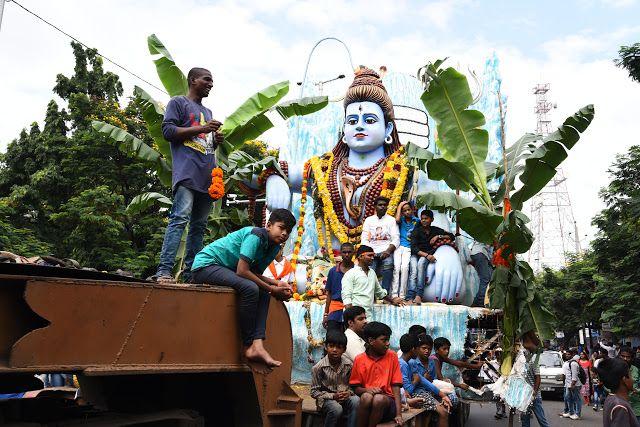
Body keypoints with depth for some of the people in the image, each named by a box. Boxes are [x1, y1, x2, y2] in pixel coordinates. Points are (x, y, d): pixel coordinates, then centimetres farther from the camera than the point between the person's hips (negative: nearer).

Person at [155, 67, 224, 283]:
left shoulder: (207, 111, 30)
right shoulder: (178, 102, 8)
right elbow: (168, 131, -5)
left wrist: (216, 140, 10)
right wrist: (201, 129, -9)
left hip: (207, 176, 8)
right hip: (187, 174, -8)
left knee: (199, 225, 3)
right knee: (180, 219, -20)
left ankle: (190, 273, 4)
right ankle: (164, 271, -24)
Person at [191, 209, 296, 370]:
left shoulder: (274, 247, 6)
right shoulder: (256, 236, -22)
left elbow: (255, 274, 5)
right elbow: (242, 271, -28)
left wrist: (277, 284, -10)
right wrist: (270, 288, -21)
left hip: (225, 269, 10)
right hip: (205, 264, -10)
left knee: (263, 293, -5)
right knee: (250, 288, -28)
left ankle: (257, 345, -18)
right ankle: (248, 345, -18)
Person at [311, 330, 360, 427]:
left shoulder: (349, 365, -4)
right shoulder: (318, 367, -11)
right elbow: (314, 392, -6)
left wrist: (349, 392, -16)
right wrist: (333, 396, -18)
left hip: (345, 398, 3)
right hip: (326, 399, -2)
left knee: (356, 400, -29)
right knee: (336, 409, -34)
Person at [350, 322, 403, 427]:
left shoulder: (392, 357, 3)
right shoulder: (359, 360, 3)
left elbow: (396, 387, 0)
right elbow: (356, 388, 6)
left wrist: (399, 414, -10)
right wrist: (367, 389, -17)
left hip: (387, 400, 0)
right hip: (366, 401, 0)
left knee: (379, 399, -33)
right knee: (366, 397, -33)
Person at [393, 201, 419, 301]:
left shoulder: (416, 221, 12)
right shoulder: (401, 220, 12)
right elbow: (397, 219, -12)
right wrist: (399, 206, -3)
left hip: (408, 248, 0)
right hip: (398, 246, 0)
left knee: (404, 267, -22)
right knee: (396, 267, -19)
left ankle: (402, 294, -19)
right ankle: (394, 294, -21)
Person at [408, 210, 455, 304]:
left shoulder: (435, 230, 12)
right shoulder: (416, 231, 4)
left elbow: (452, 237, 13)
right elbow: (413, 248, -8)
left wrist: (438, 236, -3)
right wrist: (426, 255, -22)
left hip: (429, 255, 0)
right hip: (416, 255, 0)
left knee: (421, 262, -36)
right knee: (414, 270, -32)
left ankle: (419, 295, -42)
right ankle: (410, 297, -45)